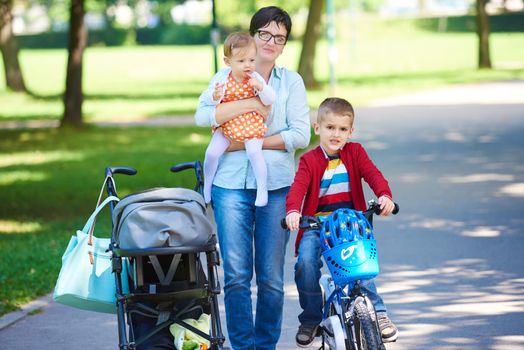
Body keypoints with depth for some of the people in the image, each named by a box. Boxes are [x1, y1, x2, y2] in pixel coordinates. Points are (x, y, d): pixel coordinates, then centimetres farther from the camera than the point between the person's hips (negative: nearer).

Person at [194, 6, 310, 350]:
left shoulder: (291, 81, 9)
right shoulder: (227, 76, 9)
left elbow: (300, 135, -2)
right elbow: (203, 115, -8)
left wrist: (248, 143, -8)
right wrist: (253, 103, -14)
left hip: (277, 185, 0)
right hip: (231, 184, 0)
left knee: (271, 278, 3)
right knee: (236, 275, -5)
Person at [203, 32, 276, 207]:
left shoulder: (255, 79, -8)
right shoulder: (224, 81, -7)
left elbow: (270, 100, -13)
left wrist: (260, 87, -30)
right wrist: (216, 97, -28)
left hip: (252, 126, -2)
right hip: (227, 126, 2)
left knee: (254, 151, -26)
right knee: (212, 152, -9)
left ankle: (262, 188, -12)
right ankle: (206, 186, 14)